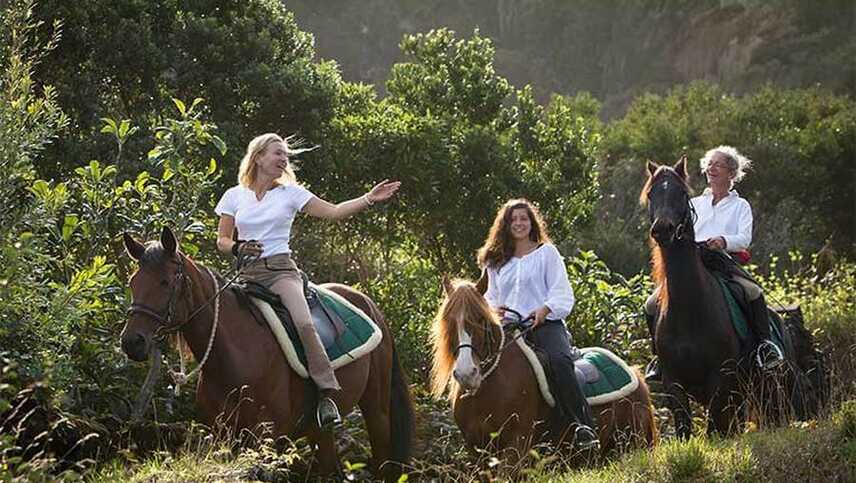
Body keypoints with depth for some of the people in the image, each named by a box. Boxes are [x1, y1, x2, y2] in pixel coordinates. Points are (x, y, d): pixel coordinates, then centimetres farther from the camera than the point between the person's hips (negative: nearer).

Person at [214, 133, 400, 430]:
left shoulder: (291, 193, 9)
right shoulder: (234, 196, 11)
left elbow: (334, 212, 4)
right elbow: (221, 240, 13)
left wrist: (369, 199, -7)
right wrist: (238, 248, -9)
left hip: (281, 269, -2)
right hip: (247, 272, 2)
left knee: (304, 322, -27)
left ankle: (327, 395, -27)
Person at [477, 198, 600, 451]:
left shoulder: (547, 252, 12)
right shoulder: (496, 262, 23)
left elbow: (562, 292, 4)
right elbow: (491, 296, 27)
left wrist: (545, 309, -16)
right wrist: (494, 309, 2)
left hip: (545, 324, -3)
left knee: (560, 361, -32)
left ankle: (584, 428, -36)